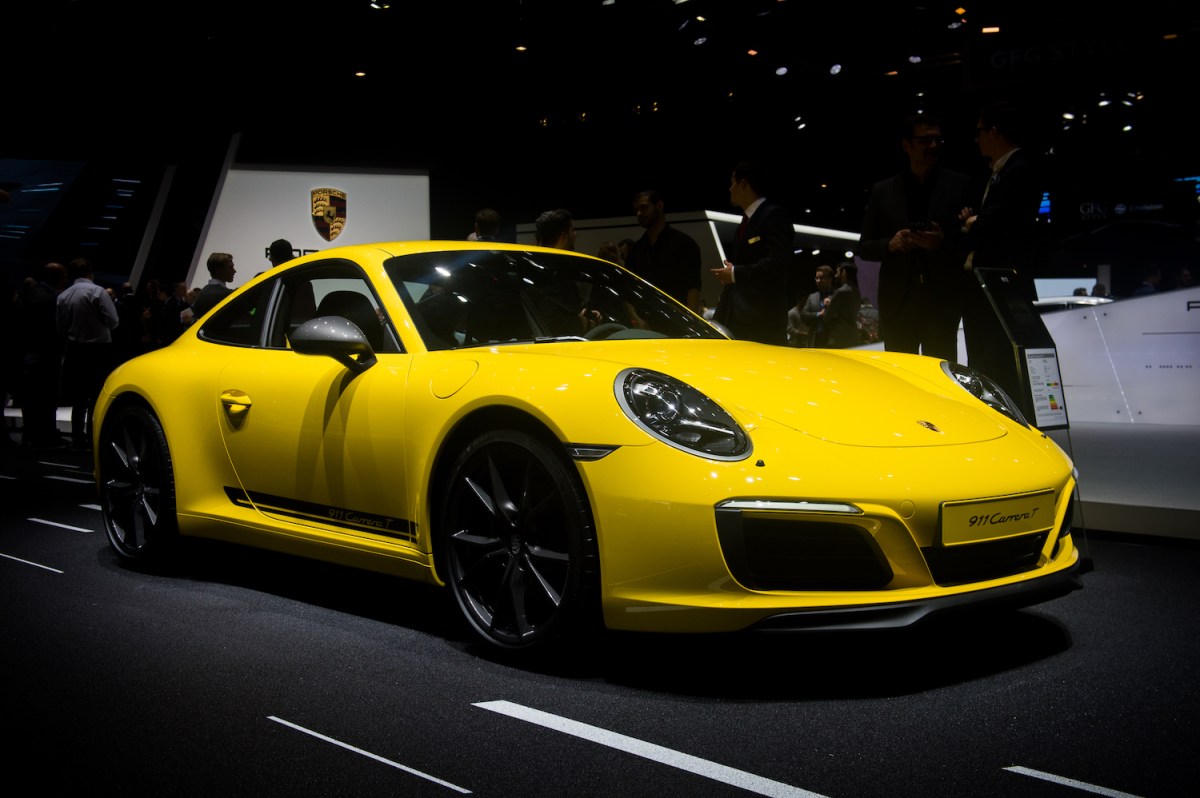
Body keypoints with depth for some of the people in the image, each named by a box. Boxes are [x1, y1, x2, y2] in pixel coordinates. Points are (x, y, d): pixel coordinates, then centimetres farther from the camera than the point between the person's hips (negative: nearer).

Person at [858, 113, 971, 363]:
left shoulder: (959, 185, 8)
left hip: (943, 300, -1)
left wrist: (942, 243, -14)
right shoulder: (882, 191, 11)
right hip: (897, 302, 1)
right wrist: (890, 244, -8)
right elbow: (864, 248, 13)